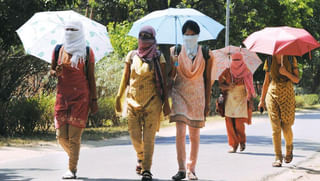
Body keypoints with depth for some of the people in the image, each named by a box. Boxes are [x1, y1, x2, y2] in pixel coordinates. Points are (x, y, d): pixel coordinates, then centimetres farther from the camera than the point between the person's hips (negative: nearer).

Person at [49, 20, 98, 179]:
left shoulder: (86, 52, 1)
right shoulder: (59, 50, 8)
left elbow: (91, 77, 2)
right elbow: (51, 71, 16)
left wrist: (94, 100, -2)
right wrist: (55, 73, -9)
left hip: (80, 96, -3)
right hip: (62, 96, 3)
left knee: (74, 135, -8)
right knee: (61, 136, -1)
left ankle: (72, 169, -1)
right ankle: (74, 156, 28)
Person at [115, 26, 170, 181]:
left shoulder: (158, 57, 3)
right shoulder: (132, 56, 10)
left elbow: (163, 81, 3)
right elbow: (125, 79, 13)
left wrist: (166, 102, -2)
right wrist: (119, 97, 7)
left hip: (152, 101, -3)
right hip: (133, 100, 3)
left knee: (148, 137, -9)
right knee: (134, 135, 2)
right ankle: (141, 158, 32)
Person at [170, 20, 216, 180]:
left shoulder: (206, 54, 3)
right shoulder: (175, 51, 3)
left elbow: (208, 80, 5)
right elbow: (170, 76, 5)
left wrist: (207, 102, 3)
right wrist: (167, 97, -2)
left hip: (197, 95, 1)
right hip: (179, 93, -1)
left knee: (195, 134, 5)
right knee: (180, 132, -13)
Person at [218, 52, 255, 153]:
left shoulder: (246, 73, 4)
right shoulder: (227, 72, 7)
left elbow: (249, 88, 6)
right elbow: (220, 83, 7)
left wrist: (250, 101, -1)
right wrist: (228, 86, -13)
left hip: (241, 100, -2)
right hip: (229, 100, 2)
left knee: (239, 123, -11)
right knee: (229, 122, -6)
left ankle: (242, 141, 15)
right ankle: (233, 144, 4)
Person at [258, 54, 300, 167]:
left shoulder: (291, 59, 1)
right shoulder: (269, 61, 6)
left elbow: (296, 80, -1)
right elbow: (266, 82, 13)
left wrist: (286, 73, -19)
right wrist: (262, 100, 13)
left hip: (287, 96, -1)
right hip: (272, 95, 1)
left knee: (286, 128, 1)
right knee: (275, 128, -6)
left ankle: (289, 148, 33)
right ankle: (278, 158, -2)